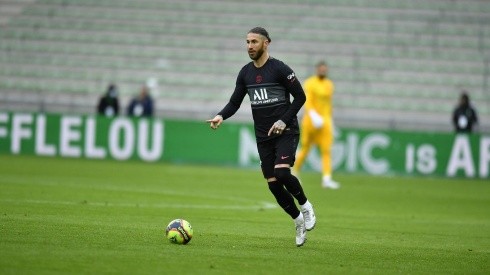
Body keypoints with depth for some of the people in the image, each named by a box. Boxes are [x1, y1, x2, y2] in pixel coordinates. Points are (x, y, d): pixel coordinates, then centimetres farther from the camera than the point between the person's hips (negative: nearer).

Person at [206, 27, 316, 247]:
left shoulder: (279, 69, -10)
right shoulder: (245, 73, 7)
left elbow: (300, 96, -7)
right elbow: (235, 102, 10)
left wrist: (284, 121, -17)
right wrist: (221, 116, -10)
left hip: (286, 132, -5)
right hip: (263, 137, 5)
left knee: (282, 173, -25)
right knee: (273, 184, 1)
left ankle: (305, 205, 2)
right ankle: (299, 221, 18)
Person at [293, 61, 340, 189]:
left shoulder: (329, 85, 12)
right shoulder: (310, 83, -6)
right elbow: (307, 102, -16)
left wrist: (329, 119, 21)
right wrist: (314, 116, -29)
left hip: (325, 121, 4)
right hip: (311, 120, -4)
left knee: (326, 150, -9)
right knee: (305, 149, 4)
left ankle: (326, 179, -16)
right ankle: (294, 171, 27)